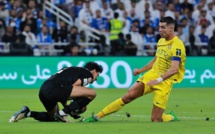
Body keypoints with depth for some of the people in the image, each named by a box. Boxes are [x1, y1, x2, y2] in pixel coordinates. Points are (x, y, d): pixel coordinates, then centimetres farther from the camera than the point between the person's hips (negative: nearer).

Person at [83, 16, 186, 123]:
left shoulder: (177, 46, -16)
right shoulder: (161, 41, 9)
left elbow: (174, 69, -26)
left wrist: (159, 80, -36)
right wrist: (141, 70, 15)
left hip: (165, 81, -6)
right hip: (152, 74, 6)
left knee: (155, 119, -9)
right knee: (129, 96, -12)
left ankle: (172, 117, 25)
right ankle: (97, 117, -8)